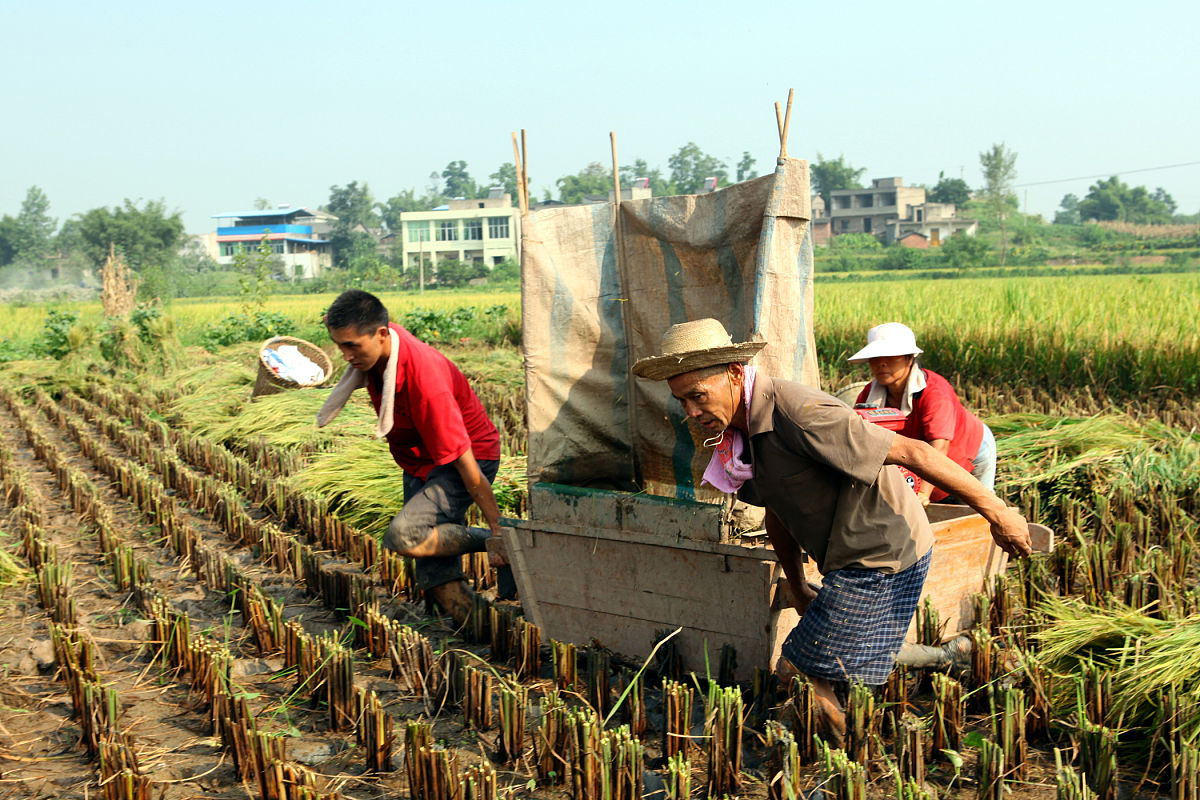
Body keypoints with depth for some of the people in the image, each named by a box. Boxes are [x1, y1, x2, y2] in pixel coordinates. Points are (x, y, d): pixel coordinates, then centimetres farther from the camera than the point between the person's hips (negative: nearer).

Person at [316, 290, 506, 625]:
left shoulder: (425, 380, -36)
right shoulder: (379, 343, -14)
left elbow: (466, 465, -31)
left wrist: (499, 532, -26)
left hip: (470, 456, -8)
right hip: (421, 462, 8)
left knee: (404, 536, -30)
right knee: (441, 584, 1)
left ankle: (496, 547, -10)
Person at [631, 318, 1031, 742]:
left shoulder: (796, 414, -27)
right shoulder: (740, 430, 3)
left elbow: (912, 452, -25)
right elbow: (779, 515, 19)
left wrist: (996, 512, -21)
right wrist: (797, 587, 26)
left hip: (883, 559, -9)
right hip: (855, 564, 9)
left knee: (799, 677, -4)